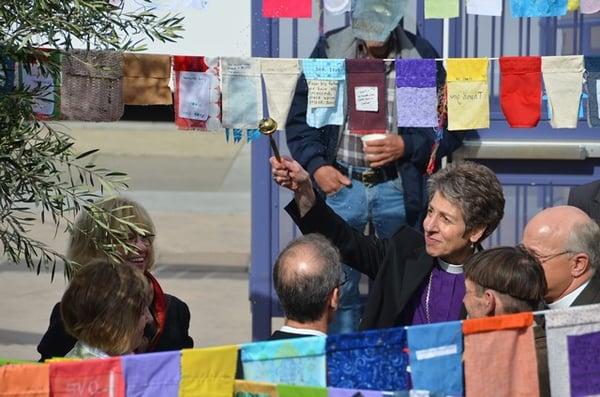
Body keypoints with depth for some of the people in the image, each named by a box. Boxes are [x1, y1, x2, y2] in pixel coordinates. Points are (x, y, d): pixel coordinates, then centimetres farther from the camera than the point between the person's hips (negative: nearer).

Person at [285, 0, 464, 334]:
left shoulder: (422, 56, -2)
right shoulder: (330, 49, 1)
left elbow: (449, 129, 2)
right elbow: (300, 116, 5)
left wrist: (405, 146, -14)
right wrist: (317, 166, -8)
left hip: (398, 189, 0)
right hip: (341, 182, 1)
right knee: (339, 287, 4)